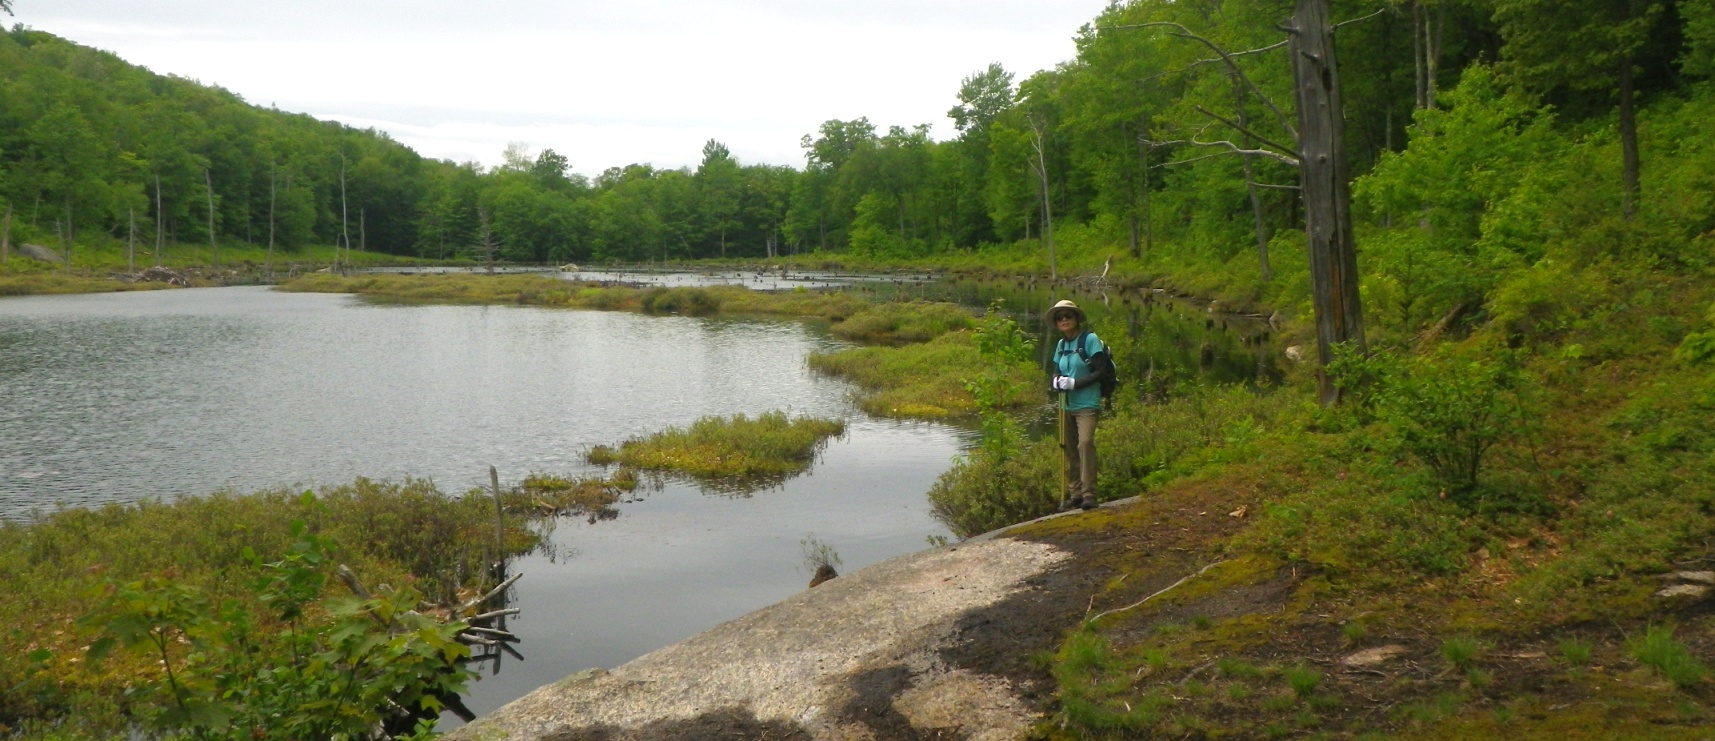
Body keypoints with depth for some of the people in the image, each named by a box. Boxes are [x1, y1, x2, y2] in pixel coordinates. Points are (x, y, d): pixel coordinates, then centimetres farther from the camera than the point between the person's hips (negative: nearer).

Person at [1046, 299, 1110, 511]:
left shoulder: (1090, 339, -7)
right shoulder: (1061, 344, 13)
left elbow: (1101, 371, -12)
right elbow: (1055, 371, 18)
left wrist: (1074, 383, -18)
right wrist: (1056, 382, -6)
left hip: (1087, 404, -6)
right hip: (1066, 405, 7)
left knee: (1085, 443, -21)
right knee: (1069, 448, 7)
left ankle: (1088, 494, -17)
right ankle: (1074, 493, 17)